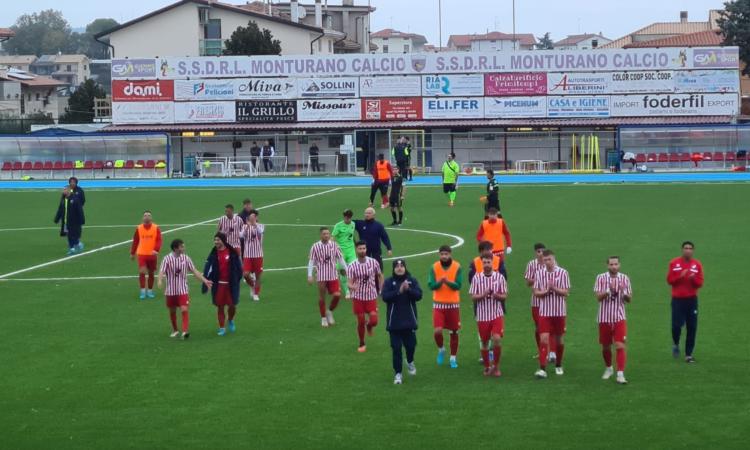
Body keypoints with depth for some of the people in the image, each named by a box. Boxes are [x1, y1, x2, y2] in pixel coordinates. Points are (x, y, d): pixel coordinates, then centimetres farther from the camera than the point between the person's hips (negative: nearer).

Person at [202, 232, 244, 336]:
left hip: (231, 284, -1)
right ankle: (222, 328, 15)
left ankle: (231, 321, 33)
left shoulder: (232, 253, -5)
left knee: (232, 305, 2)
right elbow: (208, 268, -3)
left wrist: (237, 279, -2)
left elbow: (239, 267, 1)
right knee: (220, 306, 4)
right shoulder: (214, 254, 1)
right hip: (218, 284, 1)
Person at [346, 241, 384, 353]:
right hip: (358, 297, -1)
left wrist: (381, 290, 6)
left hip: (371, 297, 1)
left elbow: (380, 276, 9)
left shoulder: (373, 262, -6)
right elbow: (349, 283, -17)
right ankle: (362, 344, 23)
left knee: (374, 321, -9)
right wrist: (353, 287, -40)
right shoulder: (352, 266, -11)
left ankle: (369, 325, 30)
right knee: (360, 322, 4)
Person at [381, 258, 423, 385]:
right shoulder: (389, 282, -2)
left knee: (411, 344, 8)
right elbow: (385, 296, -16)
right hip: (394, 322, -1)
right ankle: (398, 373, 8)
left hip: (409, 321, 1)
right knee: (396, 348, -1)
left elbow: (419, 295, -8)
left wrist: (408, 289, -23)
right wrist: (399, 291, -25)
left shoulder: (412, 281, 1)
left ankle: (410, 362, 40)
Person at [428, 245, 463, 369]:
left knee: (454, 332, 7)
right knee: (438, 331, -12)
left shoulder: (457, 267, -5)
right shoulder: (434, 267, -3)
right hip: (438, 304, 0)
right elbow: (431, 286, -8)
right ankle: (441, 349, 18)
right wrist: (440, 282, -27)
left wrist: (447, 281, -28)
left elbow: (458, 286, -11)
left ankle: (453, 358, 21)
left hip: (453, 303, 0)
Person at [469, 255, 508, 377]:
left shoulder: (499, 277, 0)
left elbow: (505, 296, 3)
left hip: (497, 314, -1)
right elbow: (473, 297, 0)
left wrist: (497, 296, -18)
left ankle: (496, 366, 2)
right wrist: (483, 295, -19)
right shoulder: (476, 278, 0)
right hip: (482, 315, 1)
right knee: (485, 343, 8)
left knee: (497, 339, -16)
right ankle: (487, 367, 24)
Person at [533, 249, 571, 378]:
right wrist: (546, 291, -18)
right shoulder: (539, 274, 1)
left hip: (559, 312, 0)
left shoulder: (563, 273, -4)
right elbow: (536, 292, 1)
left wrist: (554, 288, -21)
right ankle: (543, 369, -14)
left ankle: (558, 365, 29)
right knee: (544, 339, -10)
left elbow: (565, 292, -6)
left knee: (558, 339, 11)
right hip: (544, 312, 0)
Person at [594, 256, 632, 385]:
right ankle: (608, 368, 35)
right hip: (604, 317, 1)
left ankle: (620, 374, -14)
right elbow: (598, 297, -11)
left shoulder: (624, 278, 1)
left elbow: (629, 299, 1)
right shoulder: (601, 278, -2)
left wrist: (624, 293, -20)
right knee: (606, 346, 12)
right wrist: (608, 290, -27)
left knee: (620, 346, -12)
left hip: (619, 317, -1)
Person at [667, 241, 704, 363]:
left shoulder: (697, 264, 3)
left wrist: (693, 278, -19)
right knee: (676, 325, -9)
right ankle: (676, 344, 22)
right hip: (677, 299, -1)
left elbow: (700, 283, 1)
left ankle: (689, 355, 8)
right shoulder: (674, 263, 1)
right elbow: (669, 280, -1)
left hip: (691, 299, 1)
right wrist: (680, 276, -17)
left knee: (692, 328, 0)